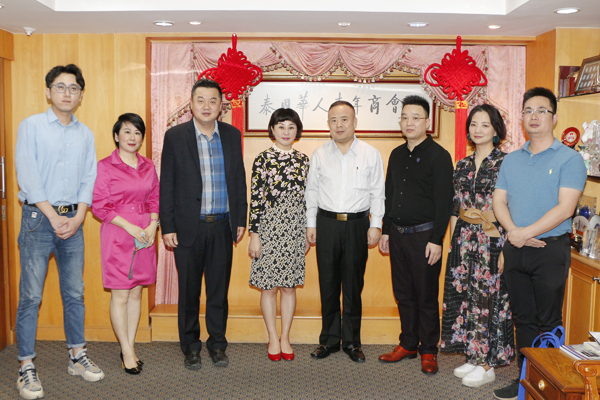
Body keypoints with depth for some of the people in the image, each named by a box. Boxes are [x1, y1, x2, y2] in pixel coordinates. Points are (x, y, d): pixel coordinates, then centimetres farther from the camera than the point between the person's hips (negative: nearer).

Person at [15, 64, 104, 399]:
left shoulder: (86, 134, 12)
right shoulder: (32, 126, 1)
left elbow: (89, 180, 9)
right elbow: (27, 177, -7)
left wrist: (77, 218, -5)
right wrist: (54, 217, -11)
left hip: (73, 219, 4)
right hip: (39, 217, -3)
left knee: (75, 293, 9)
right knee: (31, 296, -3)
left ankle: (78, 356, 21)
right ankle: (27, 368, 5)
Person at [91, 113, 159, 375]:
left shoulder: (148, 166, 10)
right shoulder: (105, 166, -4)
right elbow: (99, 205, -8)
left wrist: (152, 226, -4)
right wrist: (130, 227, -14)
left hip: (145, 236, 5)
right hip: (117, 235, -4)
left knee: (136, 293, 9)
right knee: (120, 295, 0)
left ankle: (130, 346, 20)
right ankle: (127, 352, 10)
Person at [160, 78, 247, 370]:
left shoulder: (232, 135, 6)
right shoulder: (175, 136, -1)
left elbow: (239, 179, 10)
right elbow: (166, 184, -1)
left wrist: (240, 219, 8)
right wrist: (167, 226, -5)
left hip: (222, 226, 2)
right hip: (188, 227, -2)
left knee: (219, 290, 10)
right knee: (189, 291, 9)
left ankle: (217, 344, 25)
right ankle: (190, 347, 24)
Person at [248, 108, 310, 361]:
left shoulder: (303, 160, 7)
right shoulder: (262, 160, -4)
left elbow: (307, 198, 10)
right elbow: (255, 199, -6)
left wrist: (308, 234, 11)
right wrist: (254, 234, -8)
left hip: (295, 231, 3)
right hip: (269, 228, -3)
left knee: (290, 285, 9)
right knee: (269, 286, 5)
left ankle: (285, 337, 22)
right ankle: (273, 339, 19)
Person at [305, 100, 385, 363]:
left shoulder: (370, 154, 3)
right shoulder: (319, 154, 7)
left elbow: (377, 193, 4)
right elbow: (311, 191, 10)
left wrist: (375, 225, -1)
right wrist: (310, 224, 7)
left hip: (357, 224, -1)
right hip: (326, 224, 1)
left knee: (353, 284, 5)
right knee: (328, 283, 6)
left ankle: (352, 341, 18)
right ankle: (330, 339, 20)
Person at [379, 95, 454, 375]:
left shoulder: (438, 156, -7)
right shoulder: (397, 155, 12)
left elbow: (444, 201, -11)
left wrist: (436, 240, -15)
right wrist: (385, 231, 14)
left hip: (424, 235, -6)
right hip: (398, 234, 6)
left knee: (426, 296, 3)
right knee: (403, 293, 13)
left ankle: (428, 351, 17)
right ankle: (408, 344, 26)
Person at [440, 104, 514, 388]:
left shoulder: (505, 163, -7)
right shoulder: (463, 165, 10)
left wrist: (506, 247, -14)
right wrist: (453, 241, 11)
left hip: (492, 240, -6)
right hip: (464, 239, 6)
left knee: (488, 298, 1)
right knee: (465, 296, 9)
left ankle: (487, 365, 13)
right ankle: (473, 356, 24)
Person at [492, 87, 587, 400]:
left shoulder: (569, 159, -5)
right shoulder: (511, 160, 12)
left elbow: (565, 208, -14)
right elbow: (499, 201, 7)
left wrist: (526, 233, -18)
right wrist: (512, 230, -12)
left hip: (550, 248, -5)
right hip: (515, 249, 5)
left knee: (549, 321, 2)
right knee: (523, 318, 12)